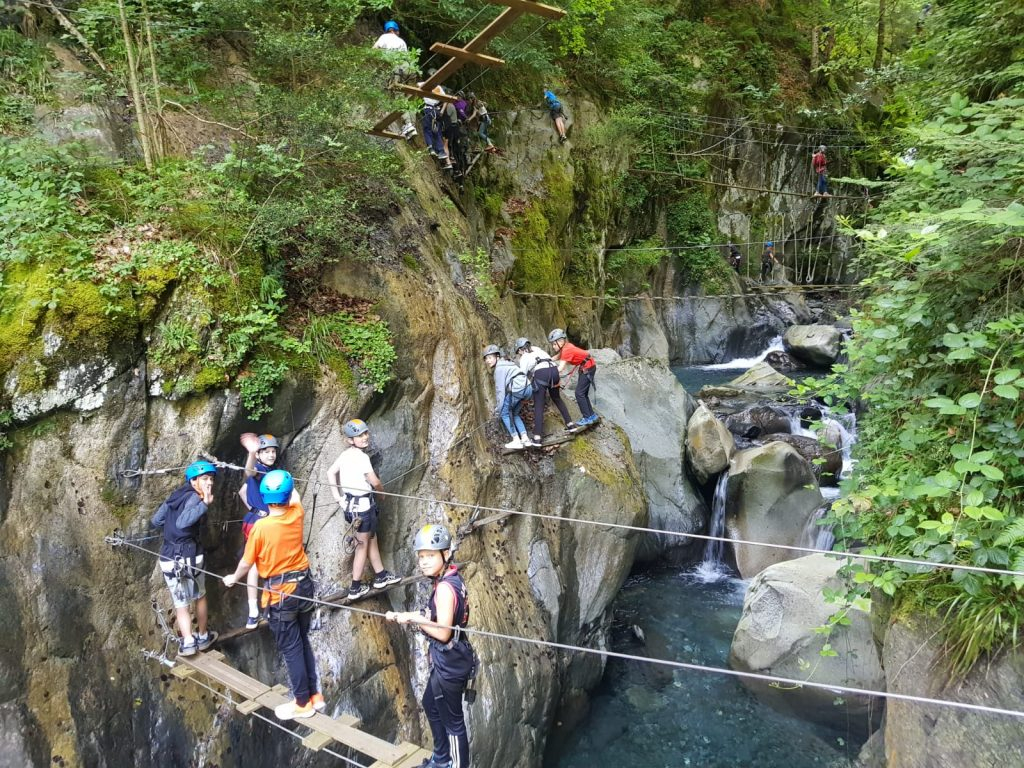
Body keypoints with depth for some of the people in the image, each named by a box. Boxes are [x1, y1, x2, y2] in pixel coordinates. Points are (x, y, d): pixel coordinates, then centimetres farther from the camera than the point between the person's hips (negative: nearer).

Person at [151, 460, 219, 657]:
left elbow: (155, 521, 18)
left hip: (168, 558, 5)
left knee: (180, 603, 11)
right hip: (189, 557, -5)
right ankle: (203, 637, 29)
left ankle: (188, 641, -1)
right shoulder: (194, 497, -11)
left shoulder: (174, 496, 11)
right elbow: (182, 522, -29)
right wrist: (205, 504, -36)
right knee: (200, 596, 19)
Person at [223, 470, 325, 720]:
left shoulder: (261, 526, -19)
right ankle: (315, 695, 25)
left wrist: (233, 578, 15)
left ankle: (303, 703, 17)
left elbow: (247, 562, -5)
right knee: (303, 643, 18)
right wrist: (284, 479, 37)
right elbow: (296, 497, 20)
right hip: (304, 585, 5)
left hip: (281, 592, -5)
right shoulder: (297, 514, -6)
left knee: (291, 649, 6)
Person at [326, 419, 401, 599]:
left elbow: (330, 473, 6)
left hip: (349, 502, 8)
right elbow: (374, 482, -17)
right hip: (362, 504, -8)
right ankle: (355, 588, 12)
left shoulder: (345, 454, 3)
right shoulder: (361, 456, -20)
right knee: (362, 546, 4)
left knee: (372, 539, 21)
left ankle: (381, 576, 33)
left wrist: (338, 498, 6)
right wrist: (382, 490, 6)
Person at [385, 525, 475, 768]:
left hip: (449, 664, -11)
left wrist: (414, 618, -17)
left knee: (452, 720, 6)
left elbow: (443, 633, -26)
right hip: (447, 660, 11)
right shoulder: (451, 579, 3)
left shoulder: (445, 587, -26)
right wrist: (403, 616, 4)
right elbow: (439, 619, 7)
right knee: (430, 705, 28)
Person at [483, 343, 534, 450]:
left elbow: (500, 390, -8)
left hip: (517, 389, -9)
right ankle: (525, 438, 14)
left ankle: (516, 440, 5)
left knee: (504, 412, 9)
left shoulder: (499, 368, -4)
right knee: (514, 413, 22)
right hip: (528, 388, 9)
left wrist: (498, 409, -4)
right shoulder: (505, 364, 24)